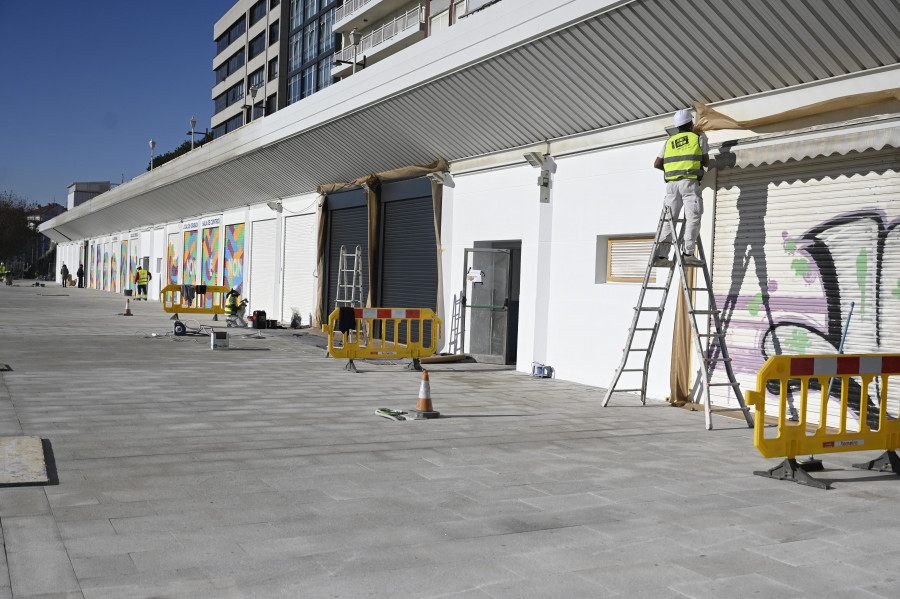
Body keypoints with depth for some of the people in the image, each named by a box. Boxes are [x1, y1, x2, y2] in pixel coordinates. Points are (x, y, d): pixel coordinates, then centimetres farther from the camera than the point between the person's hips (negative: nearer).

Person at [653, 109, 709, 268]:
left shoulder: (669, 141, 20)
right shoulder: (699, 138, 10)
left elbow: (657, 164, 18)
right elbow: (706, 162, 14)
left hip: (671, 183, 4)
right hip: (689, 182, -4)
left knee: (669, 219, 2)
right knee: (692, 218, -8)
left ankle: (661, 256, -5)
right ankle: (687, 253, -20)